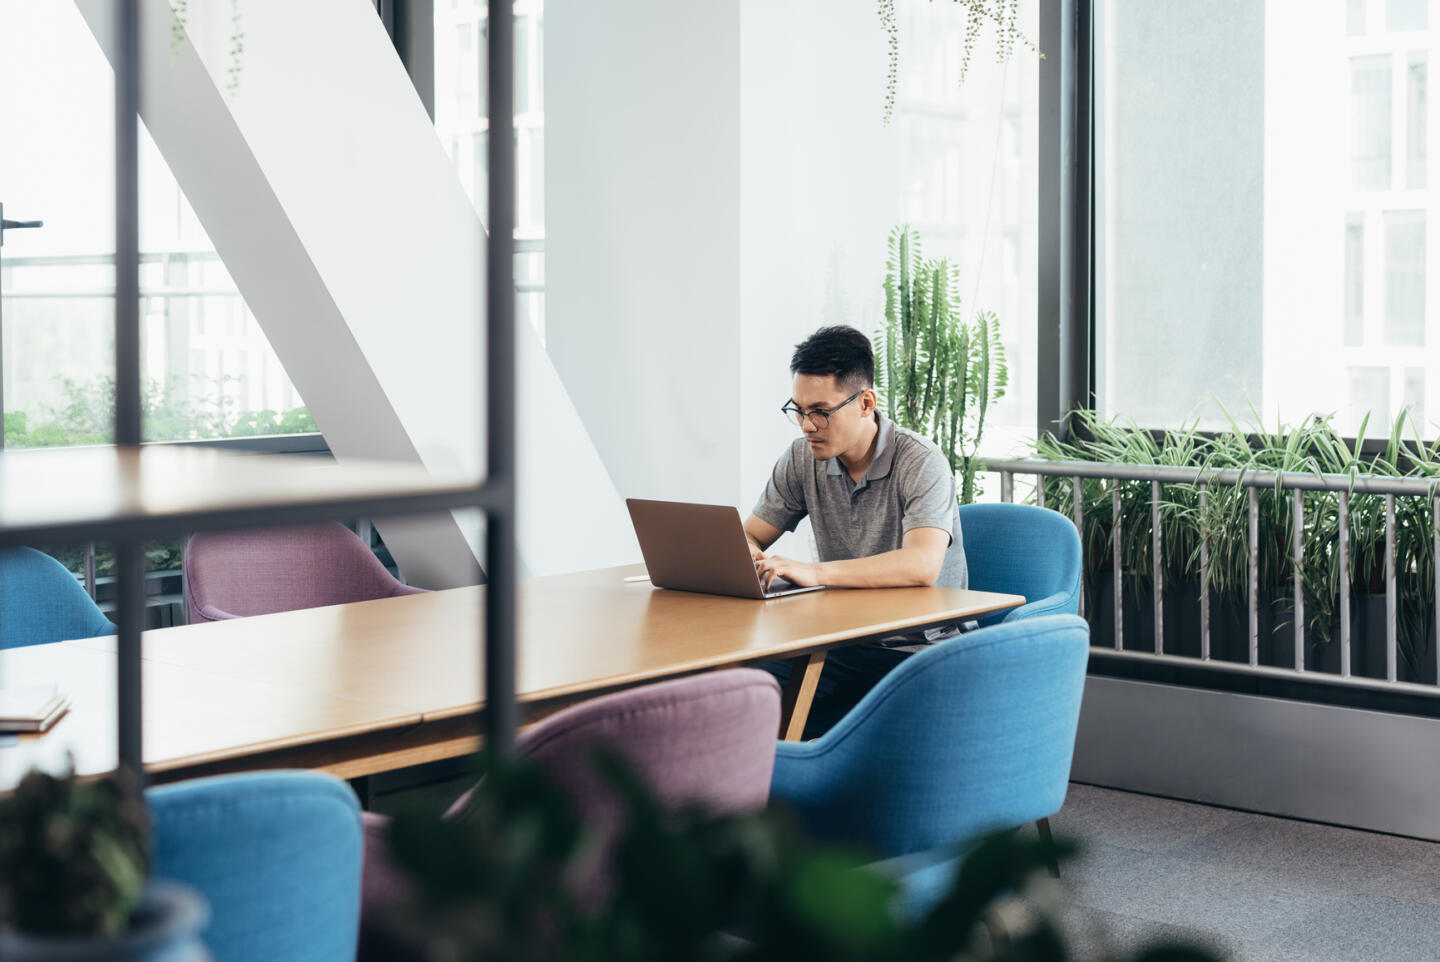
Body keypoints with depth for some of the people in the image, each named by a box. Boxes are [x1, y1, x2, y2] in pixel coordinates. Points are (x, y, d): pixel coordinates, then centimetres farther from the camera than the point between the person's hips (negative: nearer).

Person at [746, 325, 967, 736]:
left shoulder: (920, 462, -13)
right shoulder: (803, 459, 6)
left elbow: (923, 565, -28)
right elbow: (748, 538, 11)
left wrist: (814, 572, -37)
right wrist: (749, 559, -15)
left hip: (920, 652, -5)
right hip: (840, 647, 5)